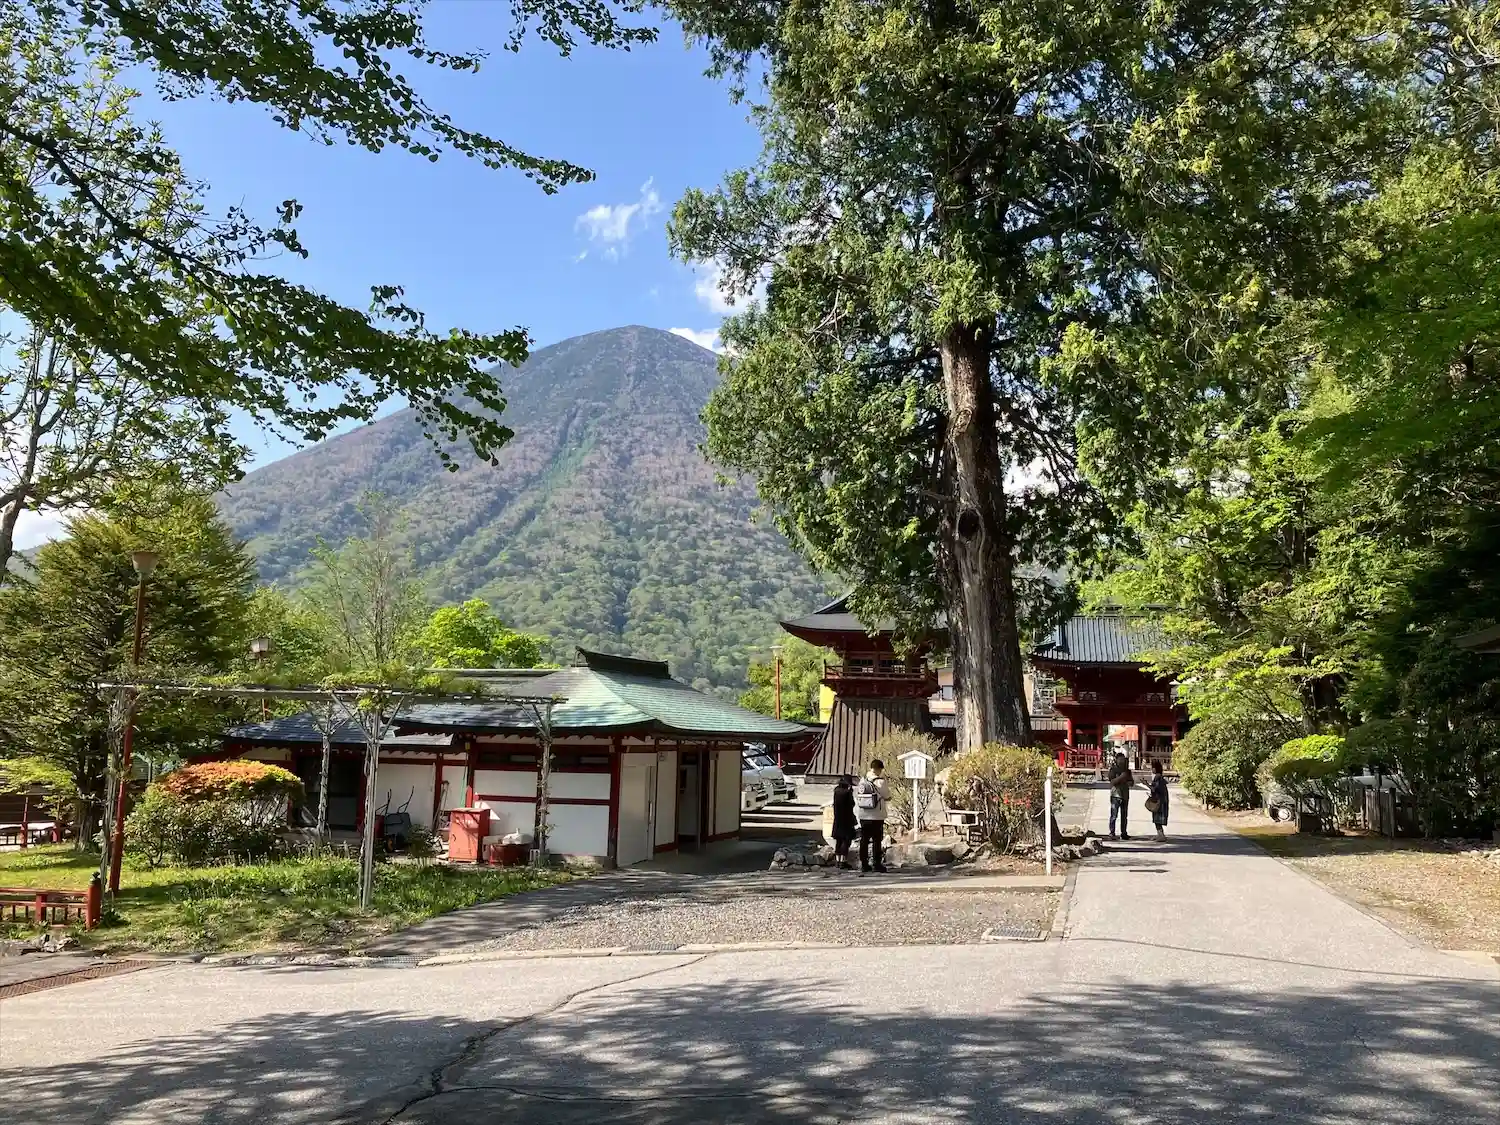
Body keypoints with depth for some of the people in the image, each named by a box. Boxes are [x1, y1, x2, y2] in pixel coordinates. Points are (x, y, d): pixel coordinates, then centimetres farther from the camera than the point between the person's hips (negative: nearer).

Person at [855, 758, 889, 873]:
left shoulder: (862, 781, 3)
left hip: (863, 816, 5)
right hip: (877, 817, -5)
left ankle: (863, 864, 11)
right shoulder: (880, 781, -14)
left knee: (864, 840, 9)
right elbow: (888, 796, -3)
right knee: (877, 841, 3)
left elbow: (856, 796, 7)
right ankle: (877, 864, 5)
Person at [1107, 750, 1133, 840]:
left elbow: (1132, 781, 21)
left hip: (1125, 795, 6)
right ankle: (1112, 833, -7)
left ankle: (1124, 833, 16)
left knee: (1124, 816, 10)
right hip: (1115, 795, -6)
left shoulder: (1127, 770, 15)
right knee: (1114, 815, -8)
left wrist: (1129, 782, -1)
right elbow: (1112, 781, -14)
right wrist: (1121, 777, -22)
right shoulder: (1113, 769, -3)